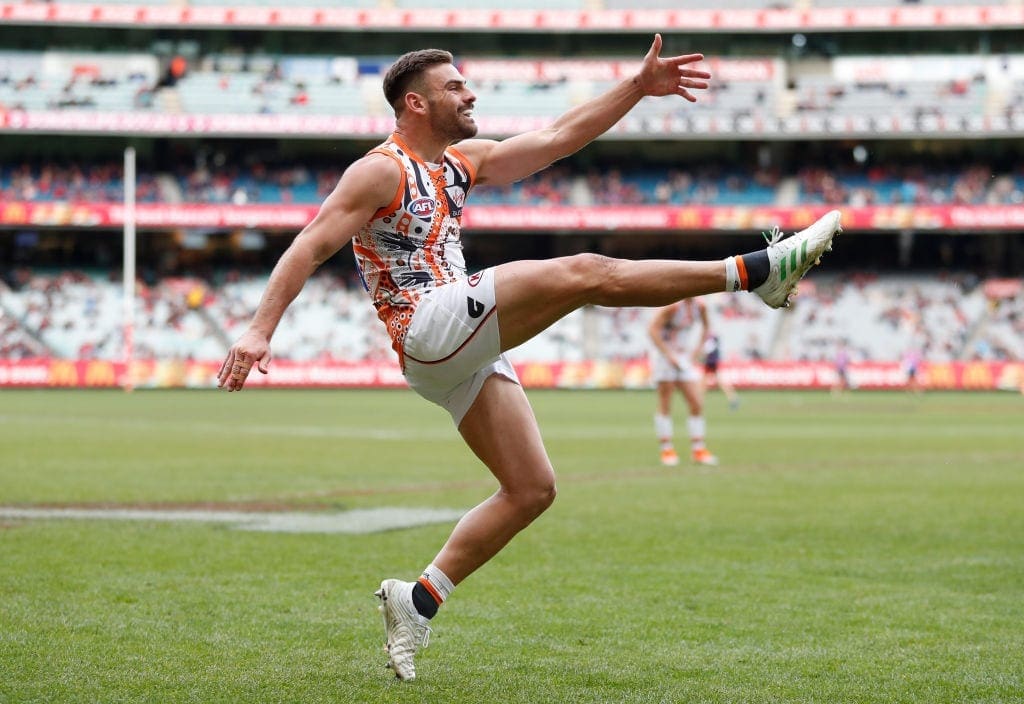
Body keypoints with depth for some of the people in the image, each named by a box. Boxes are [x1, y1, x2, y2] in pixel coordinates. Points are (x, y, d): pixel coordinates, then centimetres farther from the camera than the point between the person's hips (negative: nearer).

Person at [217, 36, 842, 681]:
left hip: (468, 353, 10)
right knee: (585, 274, -20)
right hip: (430, 327, -10)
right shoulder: (381, 172, -4)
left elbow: (558, 138, 22)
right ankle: (759, 270, -21)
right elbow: (311, 246, -10)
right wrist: (261, 329, -21)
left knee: (532, 489, 4)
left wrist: (639, 87, 15)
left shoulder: (462, 162, 21)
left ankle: (419, 599, 7)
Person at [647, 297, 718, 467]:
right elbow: (652, 329, -20)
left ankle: (698, 449, 9)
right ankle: (667, 449, 2)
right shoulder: (672, 305, -17)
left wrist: (697, 350, 8)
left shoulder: (699, 306, 2)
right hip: (663, 352, -6)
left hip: (683, 354, 6)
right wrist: (669, 355, -22)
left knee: (697, 404, 1)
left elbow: (706, 329, 21)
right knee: (665, 405, -3)